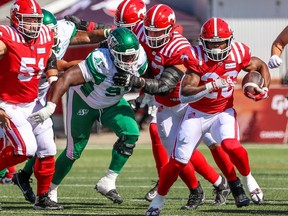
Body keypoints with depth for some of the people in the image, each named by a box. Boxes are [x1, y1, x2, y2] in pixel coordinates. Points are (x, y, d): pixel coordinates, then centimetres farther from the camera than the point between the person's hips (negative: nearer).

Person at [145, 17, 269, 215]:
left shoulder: (238, 54, -14)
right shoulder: (196, 58, -24)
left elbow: (261, 66, 7)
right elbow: (184, 95, -31)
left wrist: (264, 89, -11)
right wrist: (212, 86, -43)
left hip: (223, 112, 1)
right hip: (196, 114, -1)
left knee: (231, 146, -28)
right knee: (178, 161, -2)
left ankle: (248, 180, 0)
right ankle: (159, 199, 21)